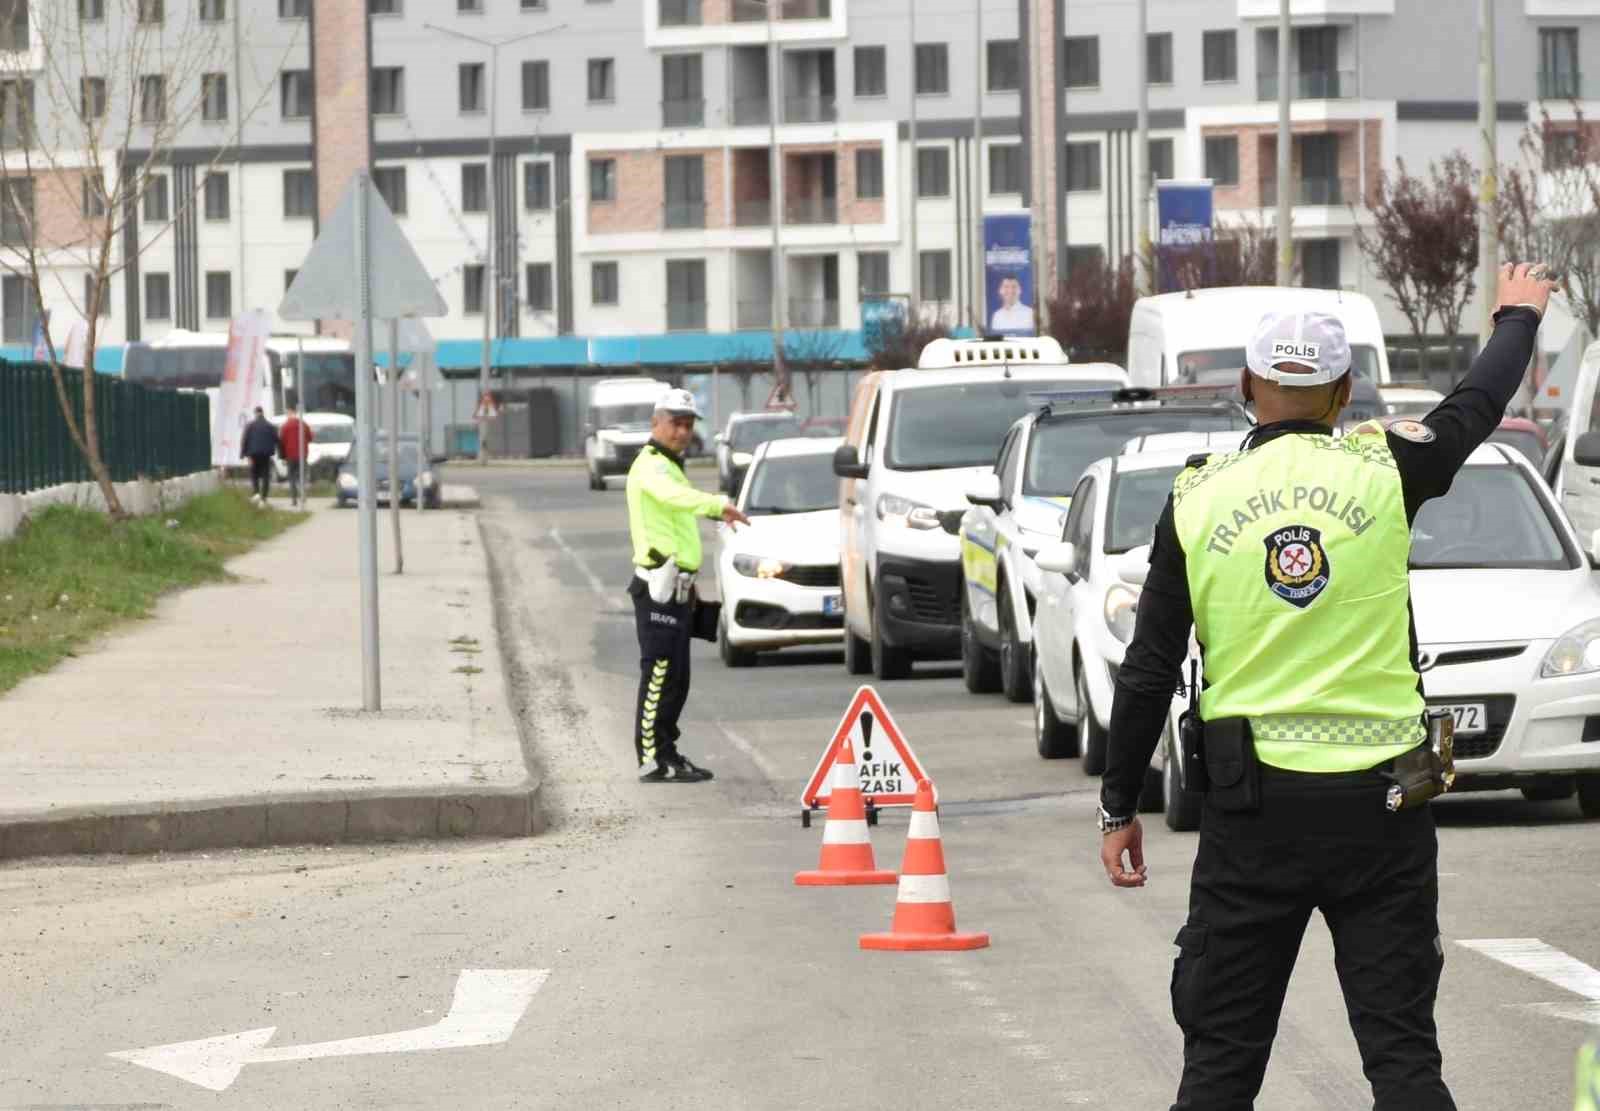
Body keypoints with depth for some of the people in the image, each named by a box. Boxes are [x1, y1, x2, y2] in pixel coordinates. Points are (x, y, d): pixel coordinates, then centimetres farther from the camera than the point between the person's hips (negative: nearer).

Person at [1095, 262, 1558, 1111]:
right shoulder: (1383, 470, -2)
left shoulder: (1198, 500, 0)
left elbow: (1148, 673, 2)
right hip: (1381, 804, 0)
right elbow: (1478, 405, 19)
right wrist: (1519, 316, 39)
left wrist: (1118, 809, 11)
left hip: (1251, 808, 0)